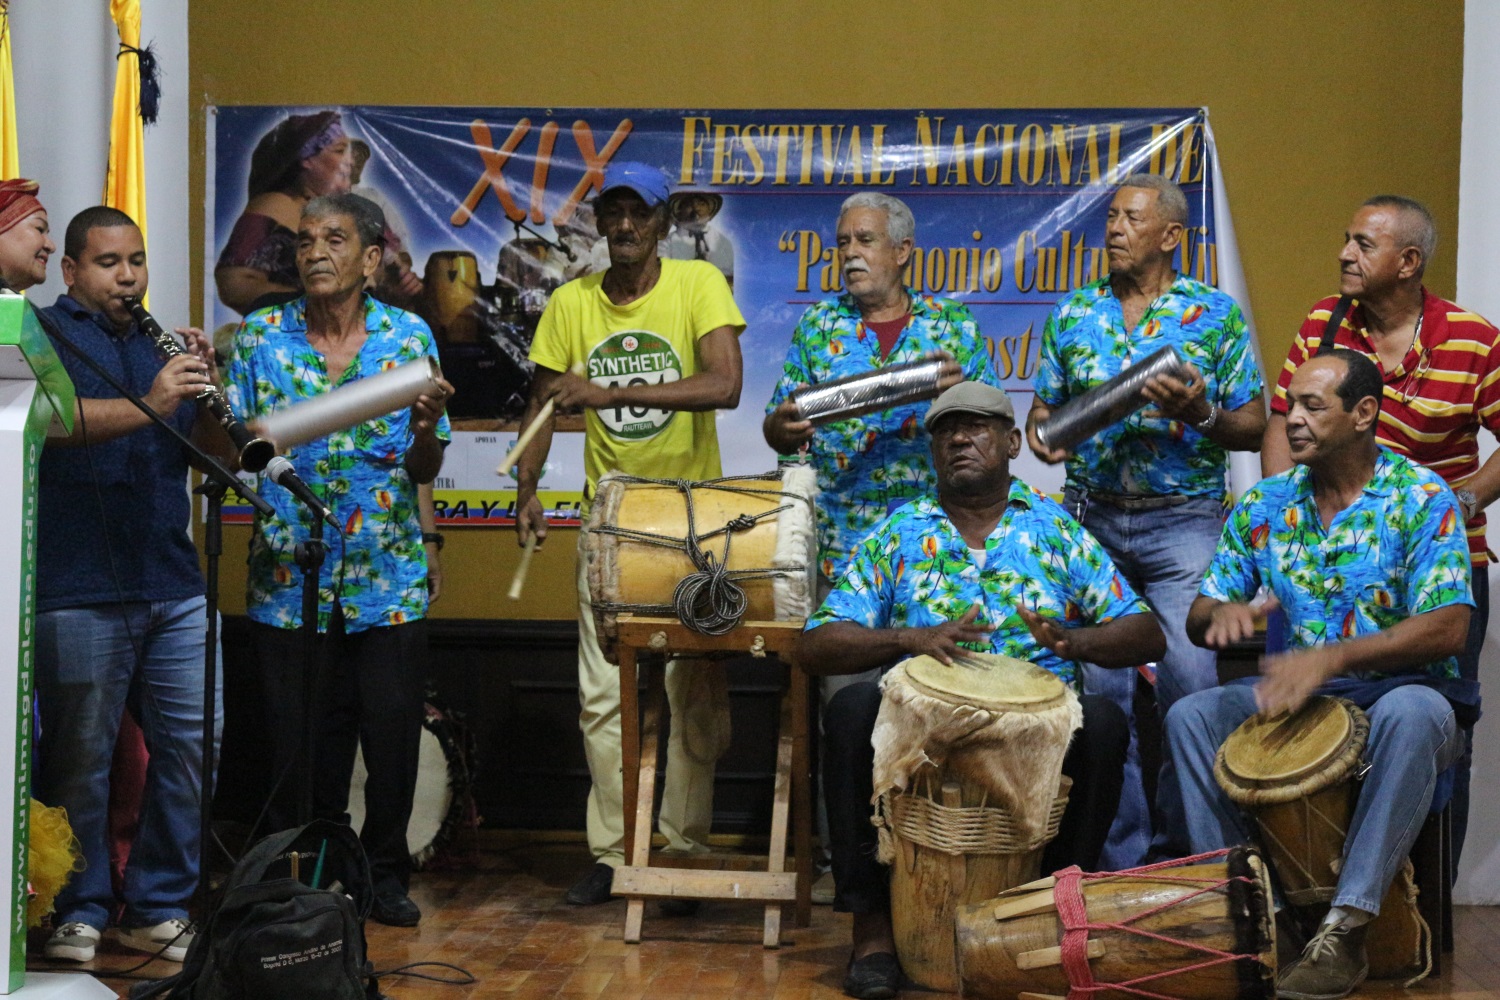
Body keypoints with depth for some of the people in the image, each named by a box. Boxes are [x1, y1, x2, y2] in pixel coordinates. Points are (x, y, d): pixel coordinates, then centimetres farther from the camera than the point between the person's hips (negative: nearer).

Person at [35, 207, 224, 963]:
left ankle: (159, 910, 15)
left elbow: (219, 447, 12)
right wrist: (149, 404, -31)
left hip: (173, 587, 5)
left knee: (193, 745, 3)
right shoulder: (43, 334, 2)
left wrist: (205, 385, -7)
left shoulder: (158, 342, 19)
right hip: (79, 591, -5)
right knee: (80, 758, -1)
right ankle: (78, 914, 14)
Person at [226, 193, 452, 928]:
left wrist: (427, 426, -18)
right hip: (289, 575, 0)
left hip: (388, 577, 0)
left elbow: (425, 470, 3)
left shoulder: (409, 335, 2)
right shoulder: (260, 335, 3)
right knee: (299, 740, 4)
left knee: (392, 732, 4)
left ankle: (385, 874, 21)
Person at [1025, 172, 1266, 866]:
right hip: (1091, 516, 3)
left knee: (1189, 680, -12)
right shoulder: (1073, 314, 10)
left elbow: (1253, 427, 3)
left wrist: (1199, 413, -16)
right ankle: (1123, 857, 11)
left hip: (1183, 521, -3)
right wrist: (1042, 432, -5)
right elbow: (1044, 405, 17)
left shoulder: (1216, 315, 2)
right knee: (1100, 684, 0)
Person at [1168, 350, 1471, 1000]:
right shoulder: (1264, 506, 5)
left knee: (1411, 715, -39)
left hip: (1400, 687, -4)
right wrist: (1222, 611, -19)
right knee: (1189, 717, -20)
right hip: (1294, 693, 5)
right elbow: (1199, 619, 8)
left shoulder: (1421, 499, -9)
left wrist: (1332, 657, -31)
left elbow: (1447, 630, -19)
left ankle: (1346, 929, -37)